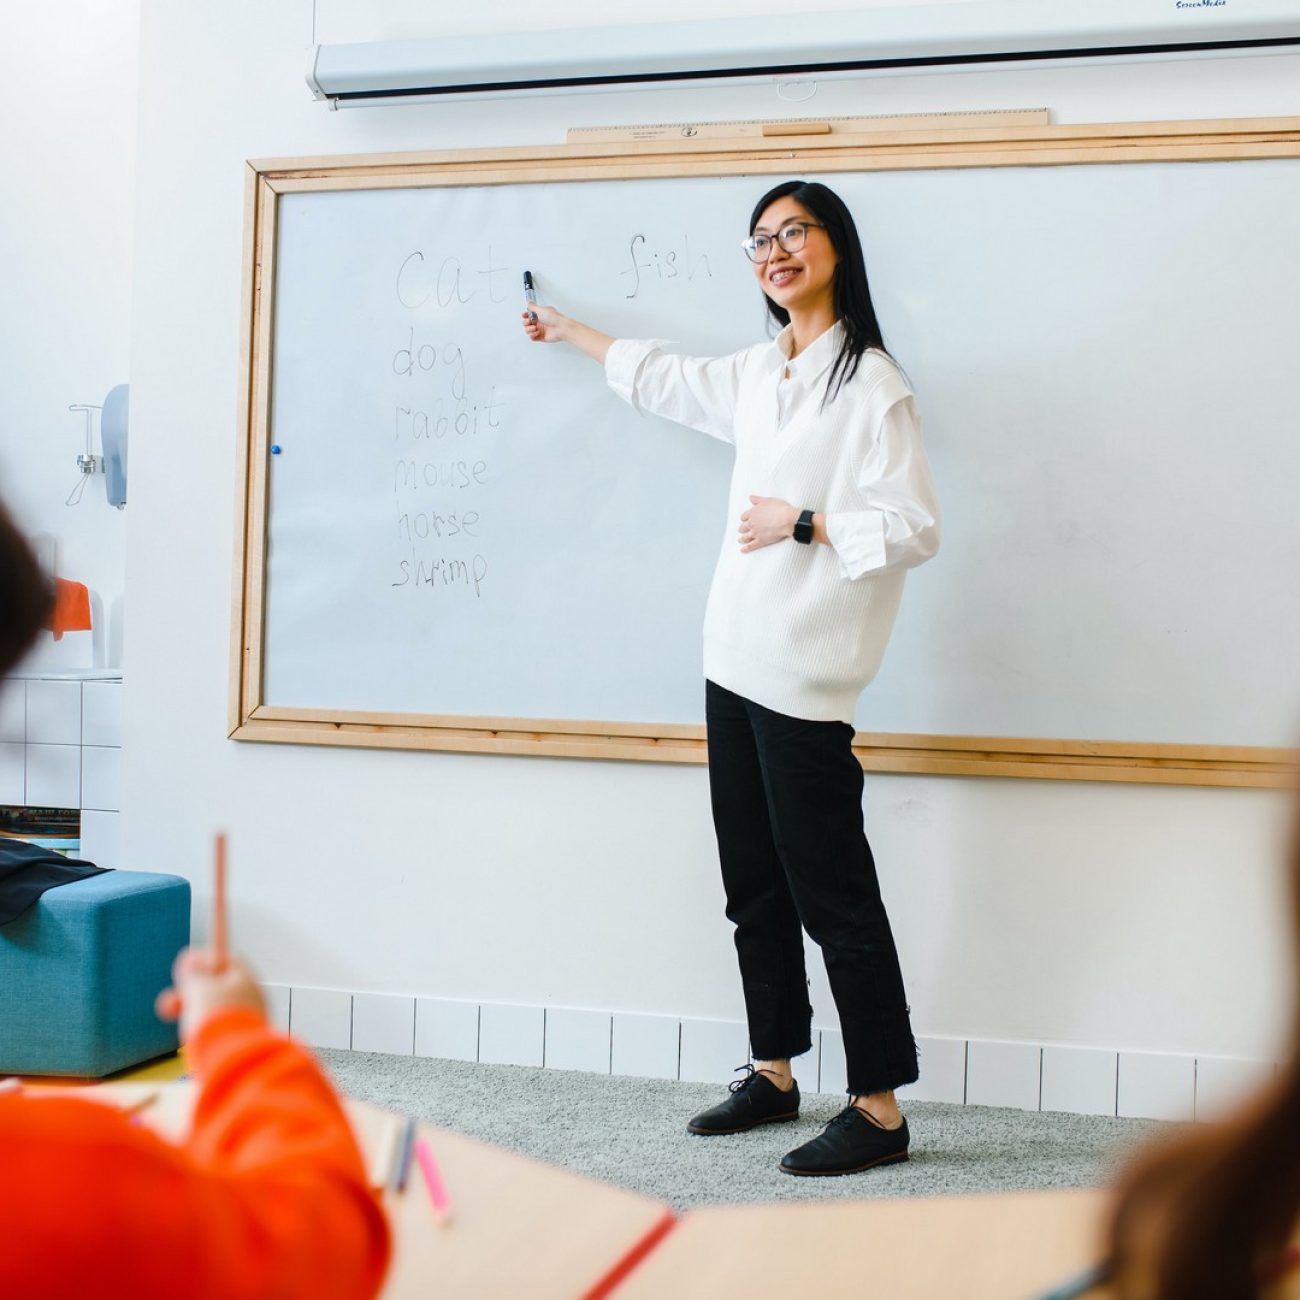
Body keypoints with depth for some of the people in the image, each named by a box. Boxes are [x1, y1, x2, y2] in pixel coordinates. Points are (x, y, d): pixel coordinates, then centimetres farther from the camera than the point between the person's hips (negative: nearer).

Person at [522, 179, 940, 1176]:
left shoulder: (871, 383, -10)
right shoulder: (759, 374, 15)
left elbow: (916, 529, -15)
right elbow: (664, 381, 34)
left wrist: (804, 521, -15)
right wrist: (568, 333, 44)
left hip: (804, 675, -8)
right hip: (736, 662, 9)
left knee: (830, 890, -6)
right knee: (755, 886, 14)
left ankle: (880, 1109, 3)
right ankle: (773, 1075, 27)